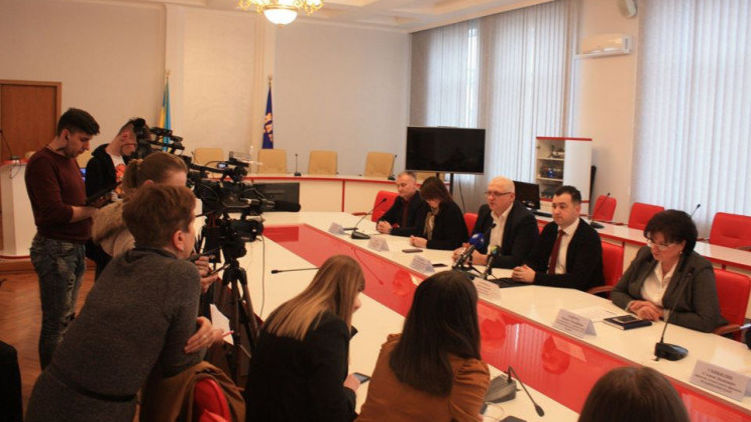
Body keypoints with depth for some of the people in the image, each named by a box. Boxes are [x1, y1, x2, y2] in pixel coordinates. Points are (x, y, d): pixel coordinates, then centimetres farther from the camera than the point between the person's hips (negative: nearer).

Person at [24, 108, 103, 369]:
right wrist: (93, 210, -15)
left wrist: (102, 201, 2)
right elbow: (55, 211, -23)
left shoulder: (70, 160, 15)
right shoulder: (42, 162, -15)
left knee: (67, 319, 17)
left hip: (75, 248, 9)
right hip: (55, 250, -9)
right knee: (56, 325, -1)